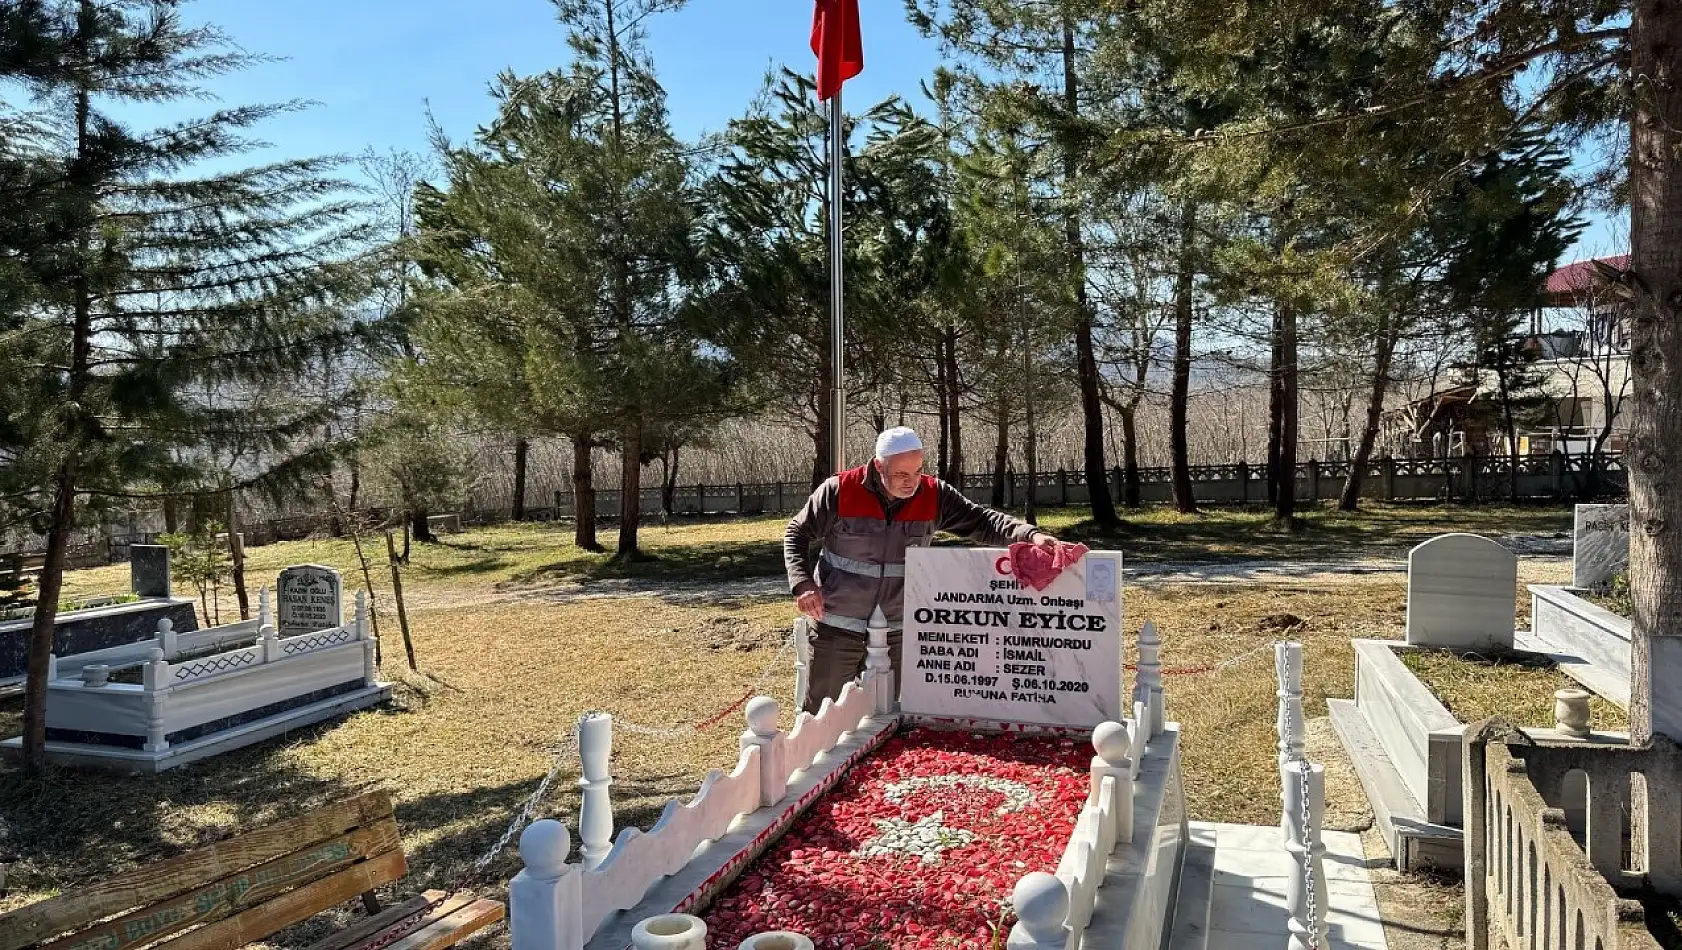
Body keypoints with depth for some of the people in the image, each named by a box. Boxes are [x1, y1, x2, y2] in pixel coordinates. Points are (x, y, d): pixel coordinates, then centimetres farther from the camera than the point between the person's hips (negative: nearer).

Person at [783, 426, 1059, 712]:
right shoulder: (840, 491, -13)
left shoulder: (934, 495, -6)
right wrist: (803, 584, -17)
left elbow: (980, 521, -8)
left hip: (896, 632, 3)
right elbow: (797, 535, -3)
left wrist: (1030, 534, -25)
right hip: (836, 630, -2)